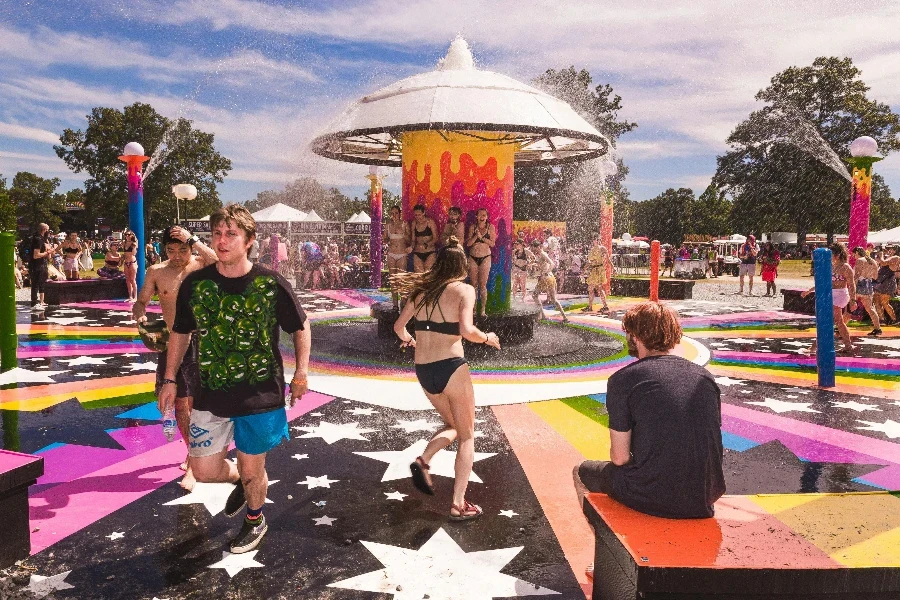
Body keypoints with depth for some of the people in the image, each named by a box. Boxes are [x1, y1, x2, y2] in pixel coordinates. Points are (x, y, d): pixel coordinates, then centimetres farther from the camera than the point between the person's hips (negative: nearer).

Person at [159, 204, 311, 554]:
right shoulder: (195, 283, -5)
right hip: (211, 394, 3)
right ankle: (239, 480, 45)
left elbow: (301, 327, 1)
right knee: (204, 471, 9)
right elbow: (180, 333, 9)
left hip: (260, 394, -3)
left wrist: (301, 372, -3)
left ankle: (255, 520, 43)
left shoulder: (271, 284, -13)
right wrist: (170, 379, 8)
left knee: (251, 469, 11)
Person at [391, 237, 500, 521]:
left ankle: (423, 460, 2)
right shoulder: (464, 289, -5)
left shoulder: (422, 289, 9)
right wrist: (487, 338, 0)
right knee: (467, 436, 12)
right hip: (451, 368, -5)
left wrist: (408, 340, 35)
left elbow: (399, 326, 14)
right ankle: (459, 505, 11)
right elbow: (466, 330, -19)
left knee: (453, 426, 26)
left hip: (423, 371, 5)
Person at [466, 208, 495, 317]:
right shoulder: (472, 227, 3)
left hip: (485, 258, -2)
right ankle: (473, 308, 10)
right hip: (473, 258, 2)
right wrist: (476, 236, -15)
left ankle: (483, 310, -2)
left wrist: (482, 237, -16)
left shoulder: (490, 227, -1)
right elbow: (468, 243, -2)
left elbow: (492, 243, -8)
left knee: (483, 285, -5)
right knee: (474, 284, 4)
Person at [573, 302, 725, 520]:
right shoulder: (705, 377, 4)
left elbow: (619, 457, -9)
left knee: (582, 472, 23)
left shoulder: (623, 380, -11)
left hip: (654, 498, -5)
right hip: (707, 497, 6)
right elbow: (708, 442, 12)